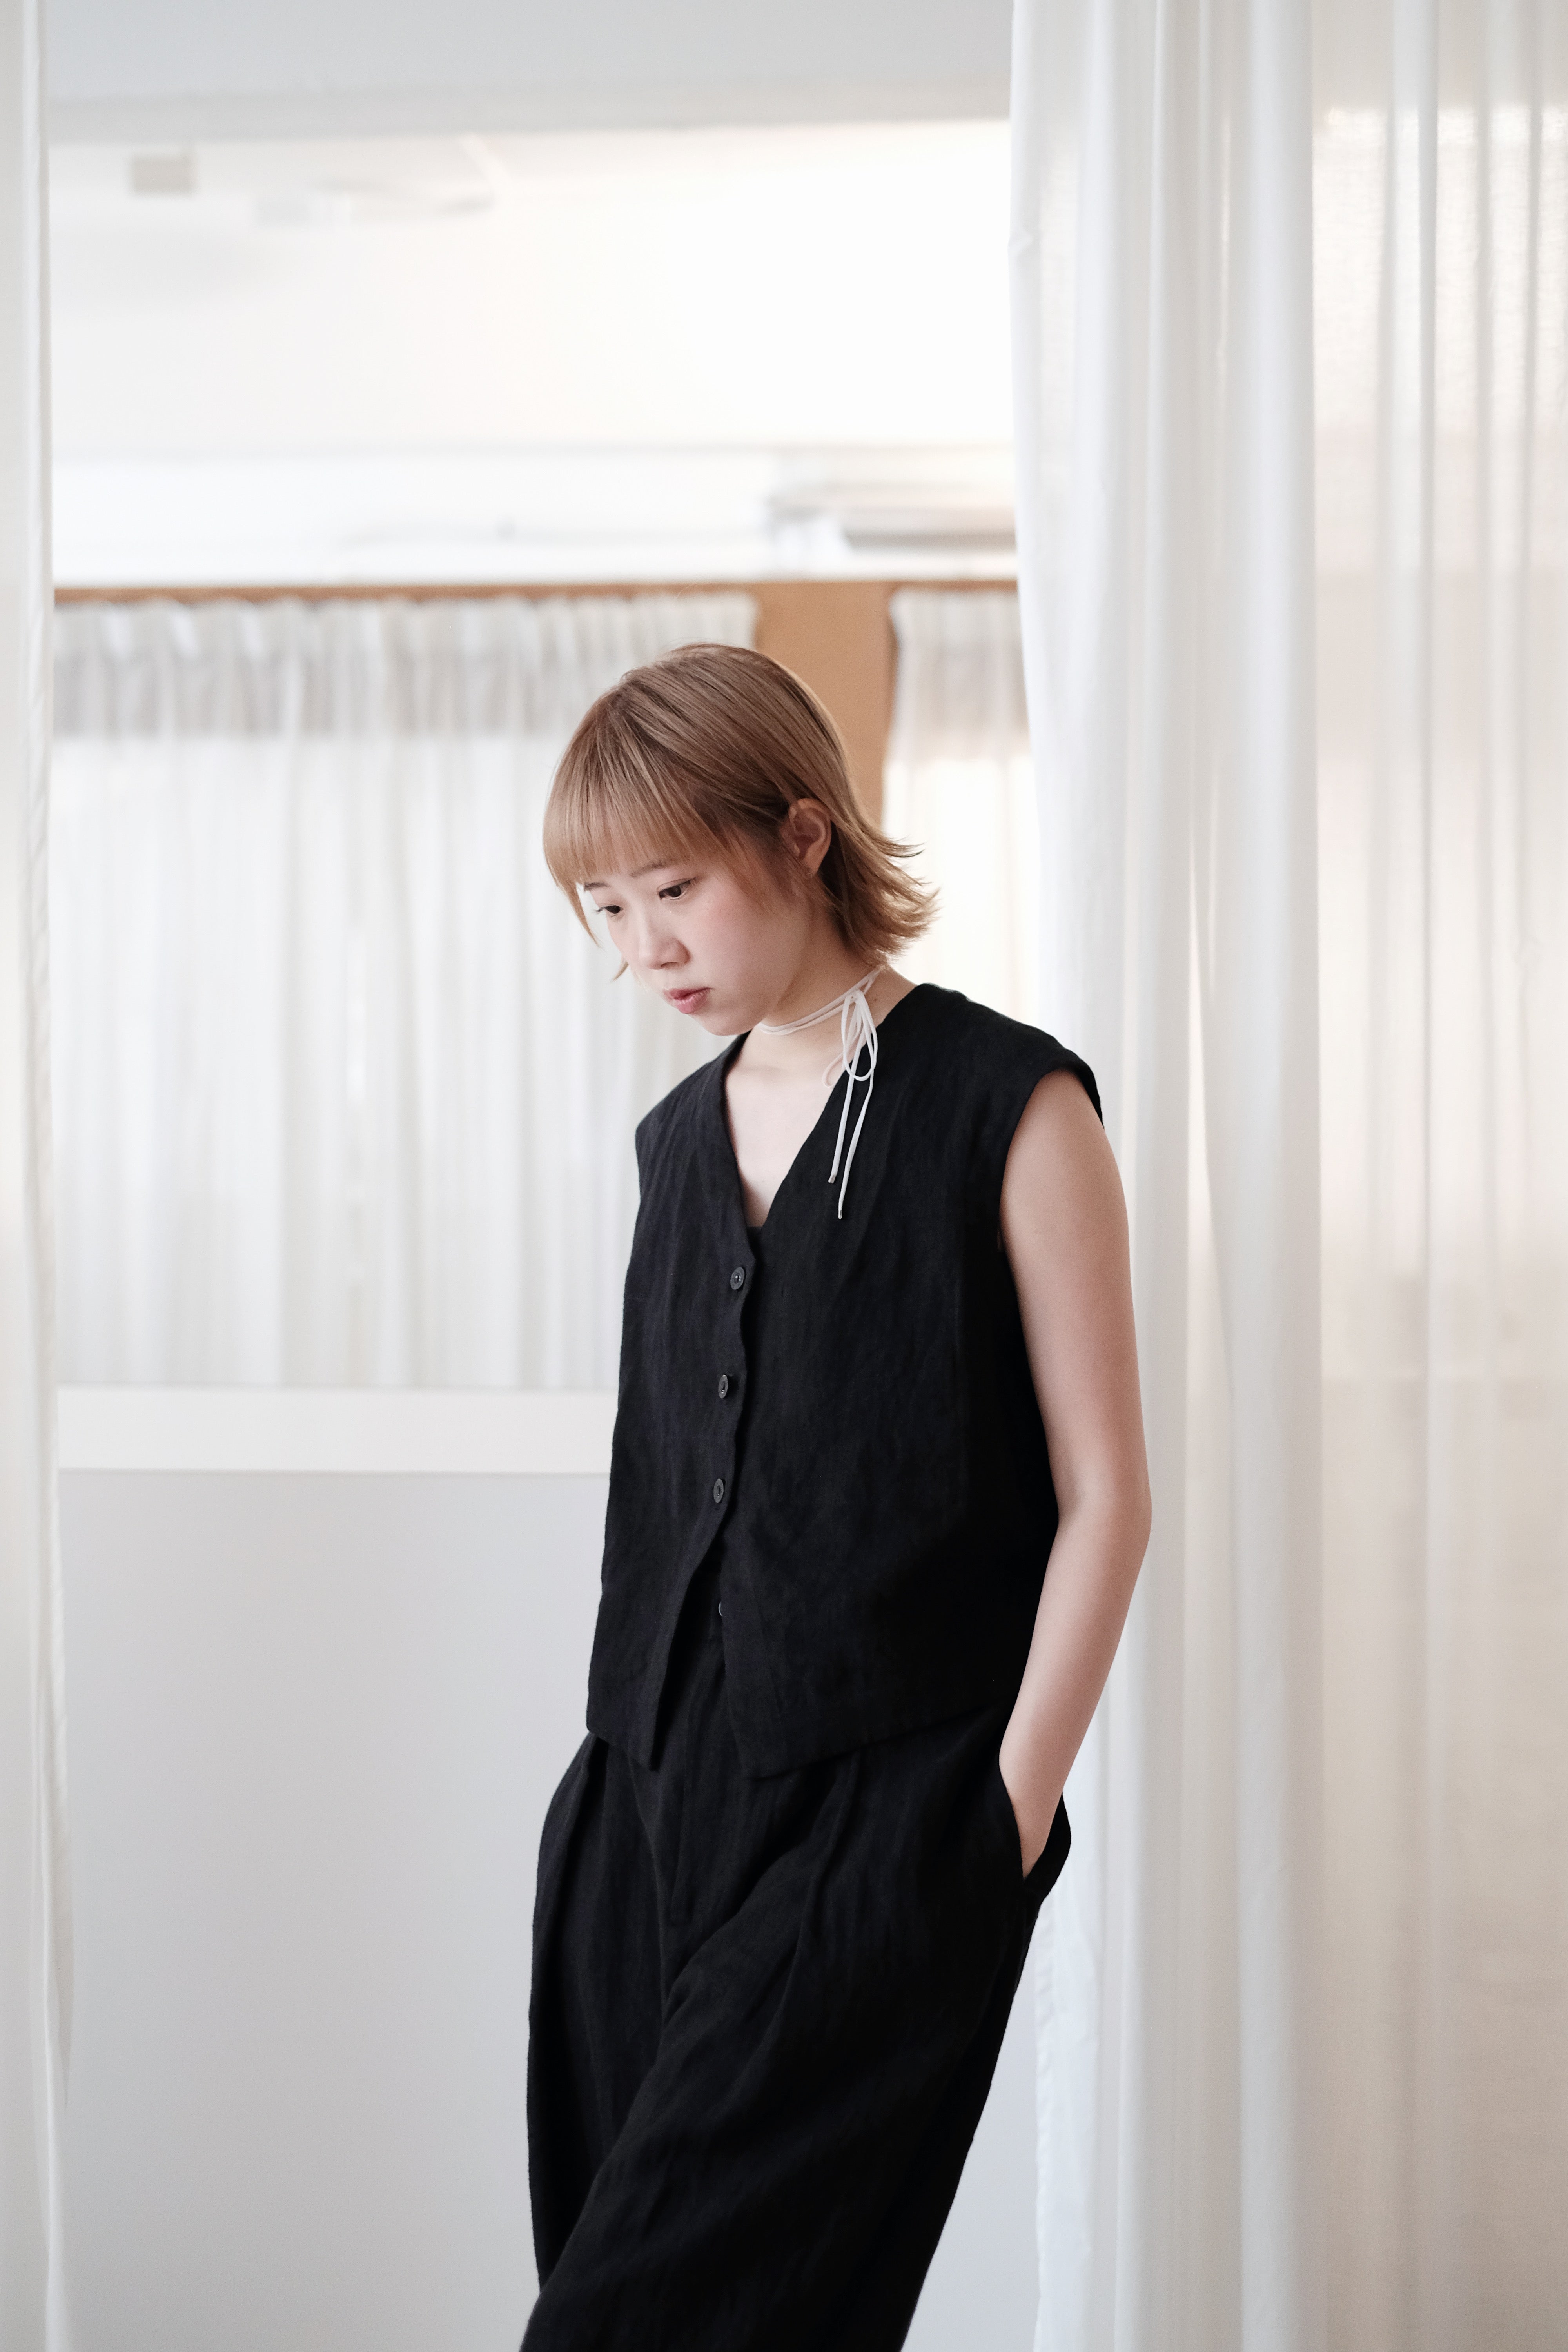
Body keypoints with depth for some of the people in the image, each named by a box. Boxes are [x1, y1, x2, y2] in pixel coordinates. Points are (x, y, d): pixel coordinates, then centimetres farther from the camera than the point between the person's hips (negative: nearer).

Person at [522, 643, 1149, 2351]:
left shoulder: (1009, 1108, -5)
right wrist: (621, 1772, 14)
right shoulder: (683, 1140, 13)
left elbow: (1103, 1498, -6)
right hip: (652, 1800, 6)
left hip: (883, 1817, -6)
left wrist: (1008, 1811, -10)